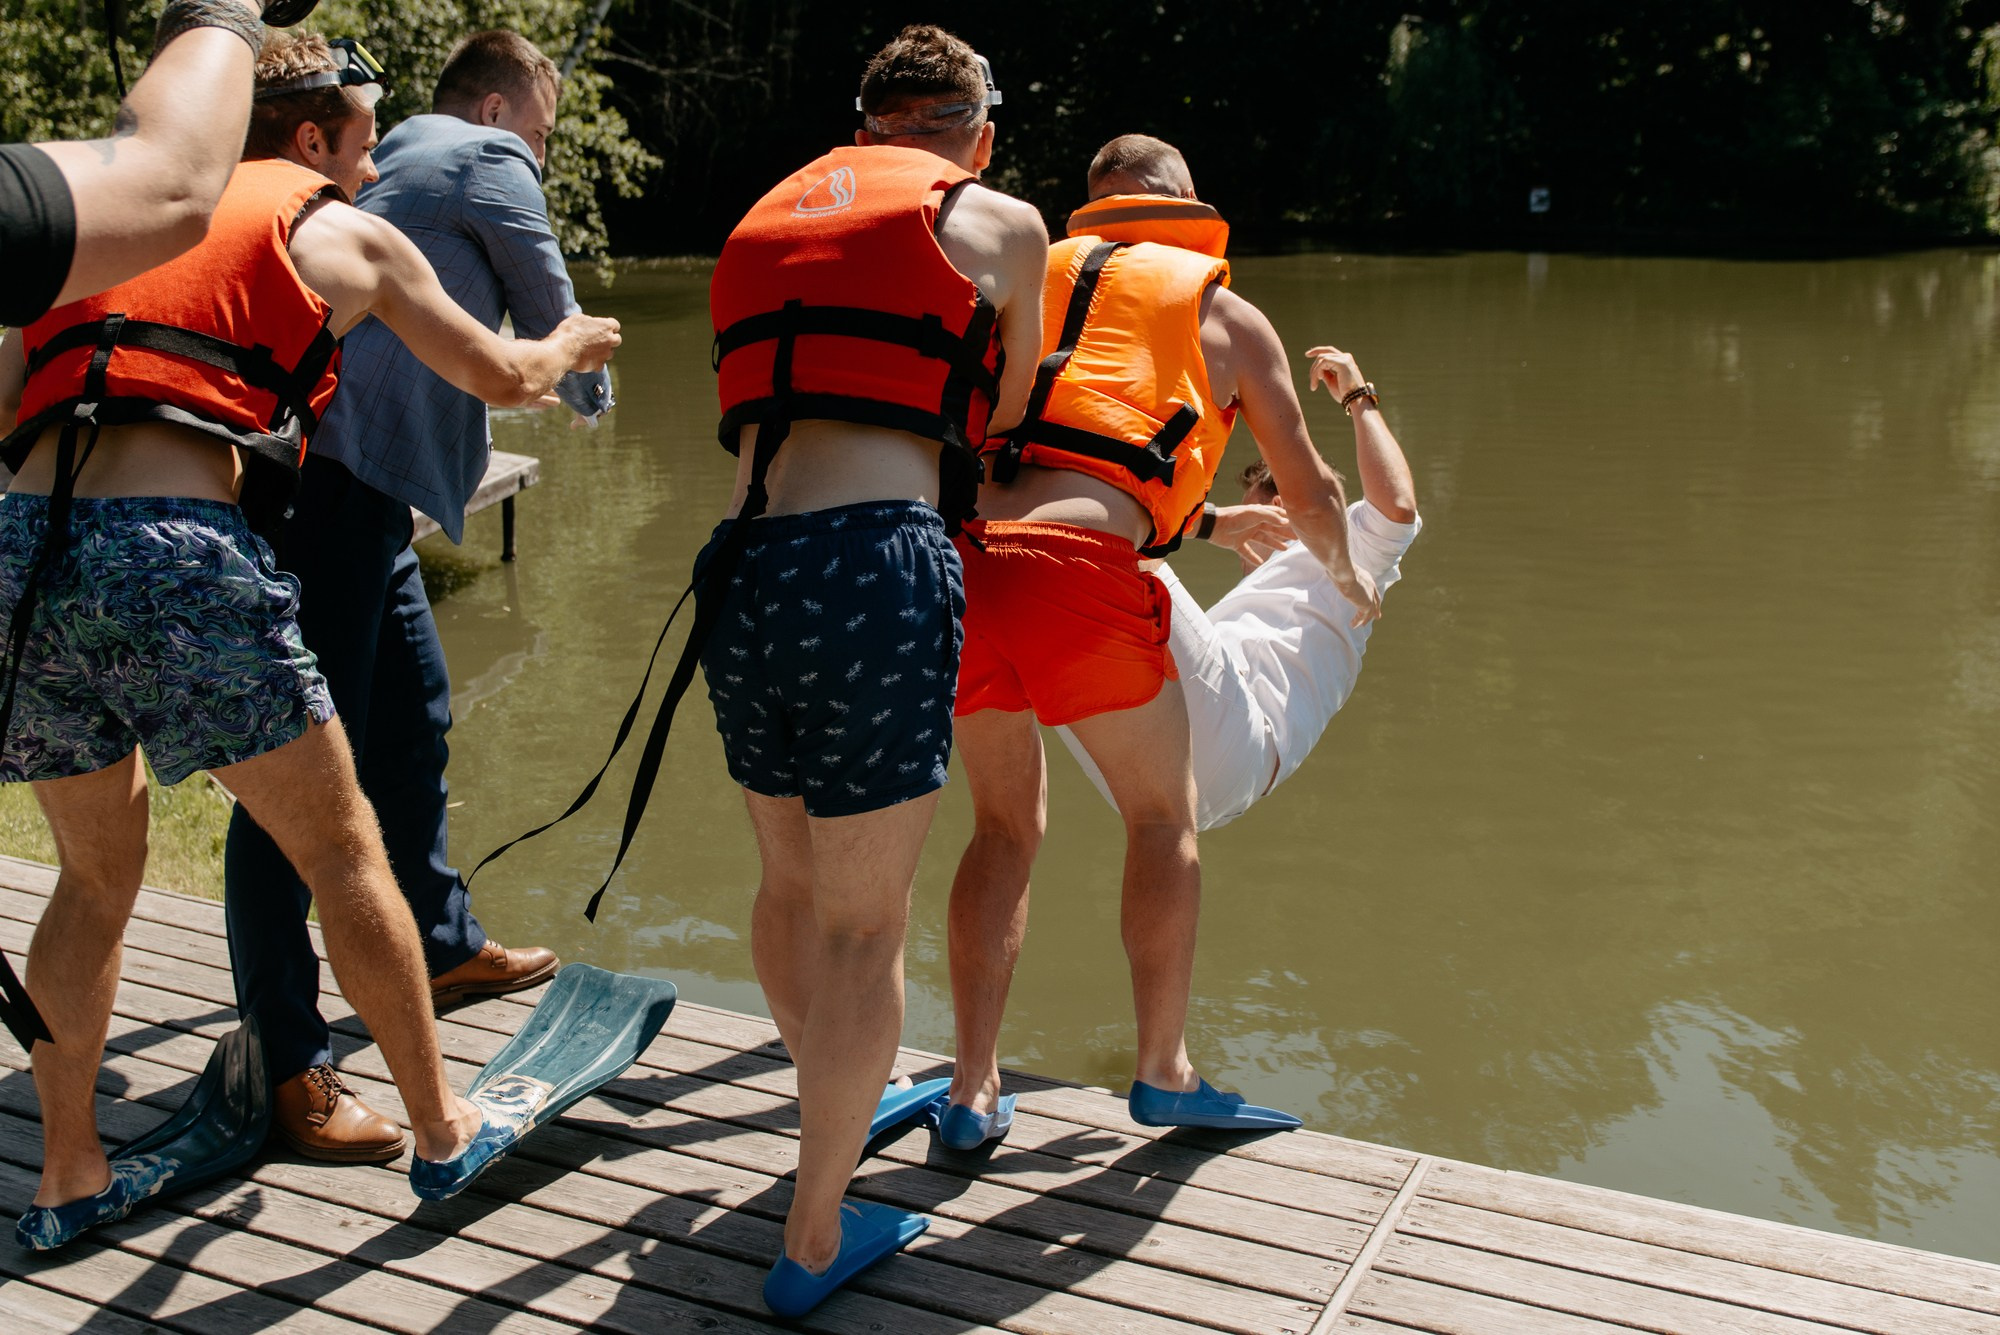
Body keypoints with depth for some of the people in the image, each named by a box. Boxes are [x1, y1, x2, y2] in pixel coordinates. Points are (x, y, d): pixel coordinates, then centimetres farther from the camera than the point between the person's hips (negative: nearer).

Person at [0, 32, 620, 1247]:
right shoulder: (345, 233, 13)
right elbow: (504, 378, 23)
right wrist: (572, 343, 43)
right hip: (173, 550, -5)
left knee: (98, 875, 21)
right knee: (341, 849, 10)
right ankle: (443, 1133, 21)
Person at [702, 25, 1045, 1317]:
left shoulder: (773, 213, 23)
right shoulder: (997, 220, 7)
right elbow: (1002, 419, 16)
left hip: (743, 574, 7)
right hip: (874, 571, -6)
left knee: (795, 883, 24)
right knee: (863, 921, 5)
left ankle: (839, 1102, 46)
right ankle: (816, 1238, 16)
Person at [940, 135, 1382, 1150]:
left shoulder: (1037, 276, 28)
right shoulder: (1227, 314, 19)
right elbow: (1310, 494, 26)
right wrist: (1347, 580, 48)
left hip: (960, 553, 4)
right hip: (1079, 565, -4)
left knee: (1005, 824, 19)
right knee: (1162, 817, 16)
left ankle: (973, 1093, 18)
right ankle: (1164, 1073, 21)